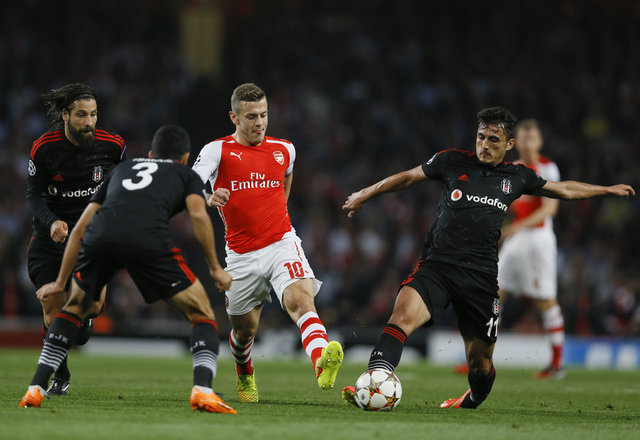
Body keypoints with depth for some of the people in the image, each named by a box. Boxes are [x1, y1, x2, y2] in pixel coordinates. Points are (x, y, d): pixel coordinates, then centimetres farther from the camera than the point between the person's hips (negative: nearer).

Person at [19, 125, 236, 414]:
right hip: (148, 238, -3)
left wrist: (60, 282, 42)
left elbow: (80, 229, 36)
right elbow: (198, 215, 8)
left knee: (75, 308, 30)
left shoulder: (121, 169, 40)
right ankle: (202, 390, -9)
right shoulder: (186, 174, 31)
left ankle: (35, 390, 20)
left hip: (100, 236, 3)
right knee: (201, 314, 13)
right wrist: (215, 268, 16)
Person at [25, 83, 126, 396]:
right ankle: (60, 377, 19)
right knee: (52, 311, -2)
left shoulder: (112, 144, -9)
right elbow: (34, 195, -4)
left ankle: (83, 316, 22)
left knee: (93, 303, -18)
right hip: (51, 235, 0)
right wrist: (51, 222, -21)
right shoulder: (43, 148, -12)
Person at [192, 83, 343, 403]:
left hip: (282, 244, 0)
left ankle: (323, 366, -51)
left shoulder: (284, 149, 9)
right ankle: (245, 378, 47)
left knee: (301, 300, -27)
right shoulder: (218, 151, -2)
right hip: (241, 254, 0)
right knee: (244, 330, 13)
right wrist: (208, 199, -37)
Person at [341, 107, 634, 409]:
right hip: (437, 266, -2)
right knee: (403, 314, -31)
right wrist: (365, 194, 23)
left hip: (481, 278, 2)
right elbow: (407, 177, 19)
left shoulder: (517, 177, 13)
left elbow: (563, 190, 29)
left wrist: (608, 190, 38)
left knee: (481, 364, 4)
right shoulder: (452, 162, 7)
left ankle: (472, 402, 37)